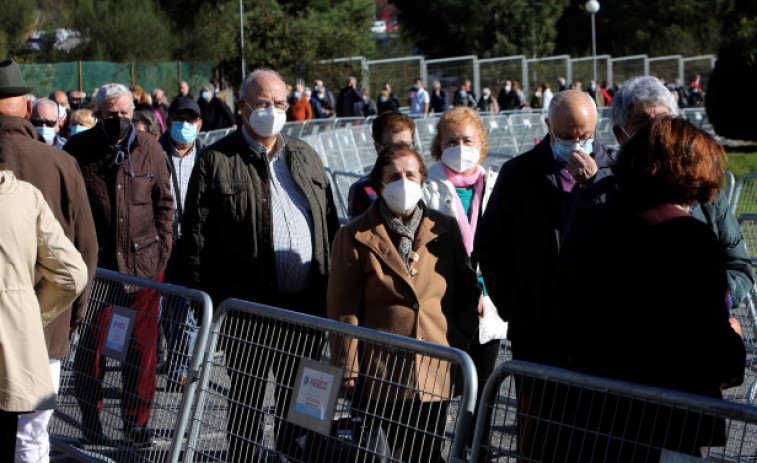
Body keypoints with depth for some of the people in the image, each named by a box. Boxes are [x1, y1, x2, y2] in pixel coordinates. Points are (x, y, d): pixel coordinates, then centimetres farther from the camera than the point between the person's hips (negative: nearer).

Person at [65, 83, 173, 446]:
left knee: (142, 343, 6)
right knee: (92, 342, 3)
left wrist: (162, 246, 6)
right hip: (96, 264, -2)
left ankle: (136, 420, 19)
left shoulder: (149, 148, 5)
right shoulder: (78, 150, -3)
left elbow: (164, 202, 14)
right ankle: (90, 417, 19)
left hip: (144, 263, 2)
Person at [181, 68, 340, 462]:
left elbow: (330, 227, 15)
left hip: (307, 305, 5)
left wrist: (332, 292, 9)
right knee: (246, 401, 7)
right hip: (248, 305, -4)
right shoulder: (217, 162, -3)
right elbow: (196, 238, -5)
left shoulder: (306, 157, 13)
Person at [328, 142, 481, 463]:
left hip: (436, 373, 3)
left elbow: (466, 289, 15)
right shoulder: (355, 237, -1)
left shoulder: (445, 229, 8)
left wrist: (459, 338, 4)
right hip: (382, 374, -3)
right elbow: (343, 309, -1)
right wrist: (347, 369, -5)